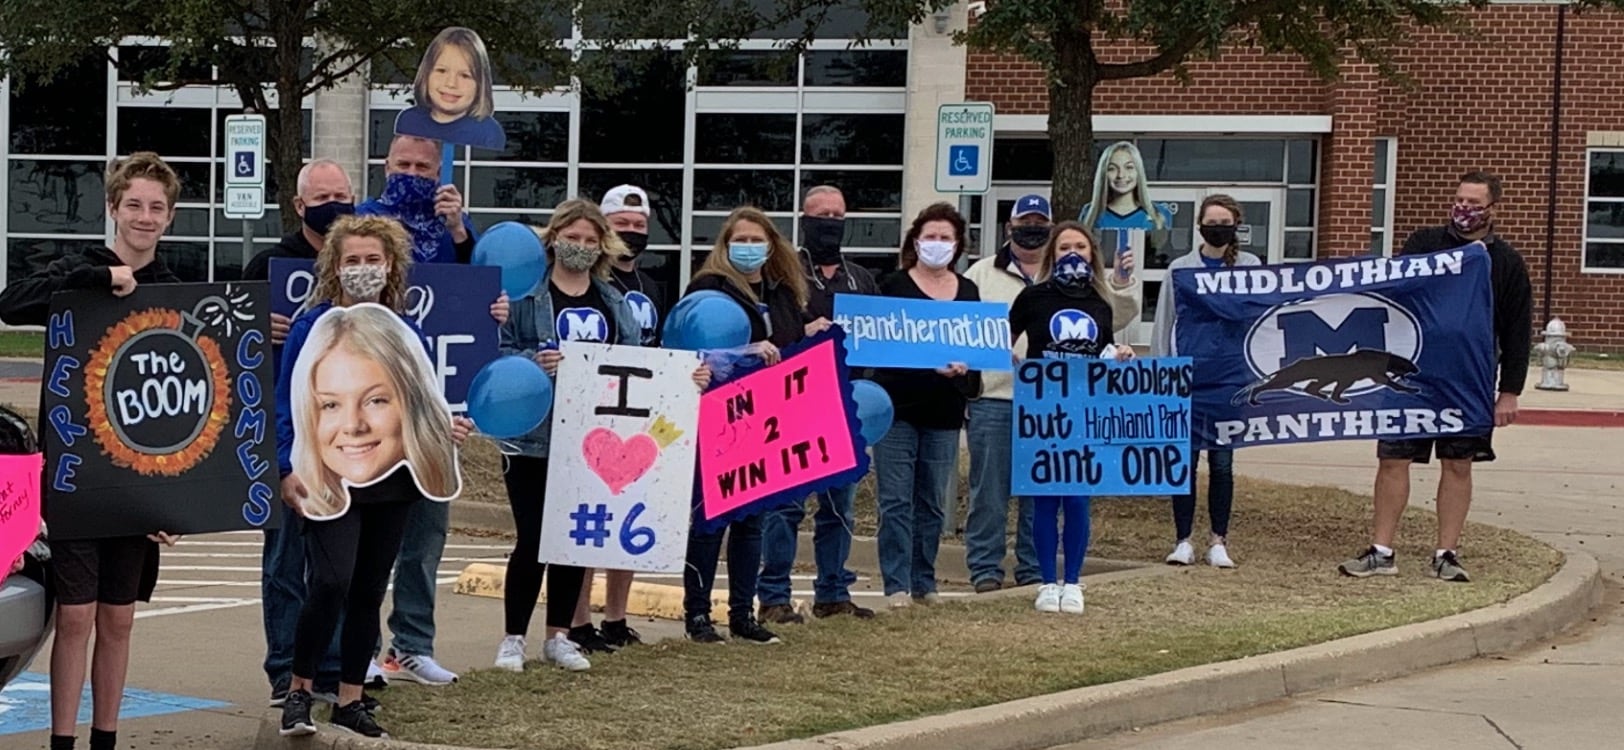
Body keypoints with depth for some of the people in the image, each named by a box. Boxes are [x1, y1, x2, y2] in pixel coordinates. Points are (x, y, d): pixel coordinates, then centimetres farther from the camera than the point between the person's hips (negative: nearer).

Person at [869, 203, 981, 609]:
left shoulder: (968, 292, 11)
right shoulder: (894, 286, -1)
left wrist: (961, 370, -9)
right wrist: (932, 366, -19)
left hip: (944, 412, 4)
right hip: (898, 407, -4)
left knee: (932, 501, 9)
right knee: (896, 500, -5)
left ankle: (924, 582, 17)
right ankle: (897, 584, -2)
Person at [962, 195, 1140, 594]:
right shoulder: (983, 274, 9)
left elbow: (1114, 317, 9)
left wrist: (1123, 283, -9)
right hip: (993, 400, -2)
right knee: (989, 490, 1)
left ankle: (1035, 571, 14)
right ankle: (985, 568, 8)